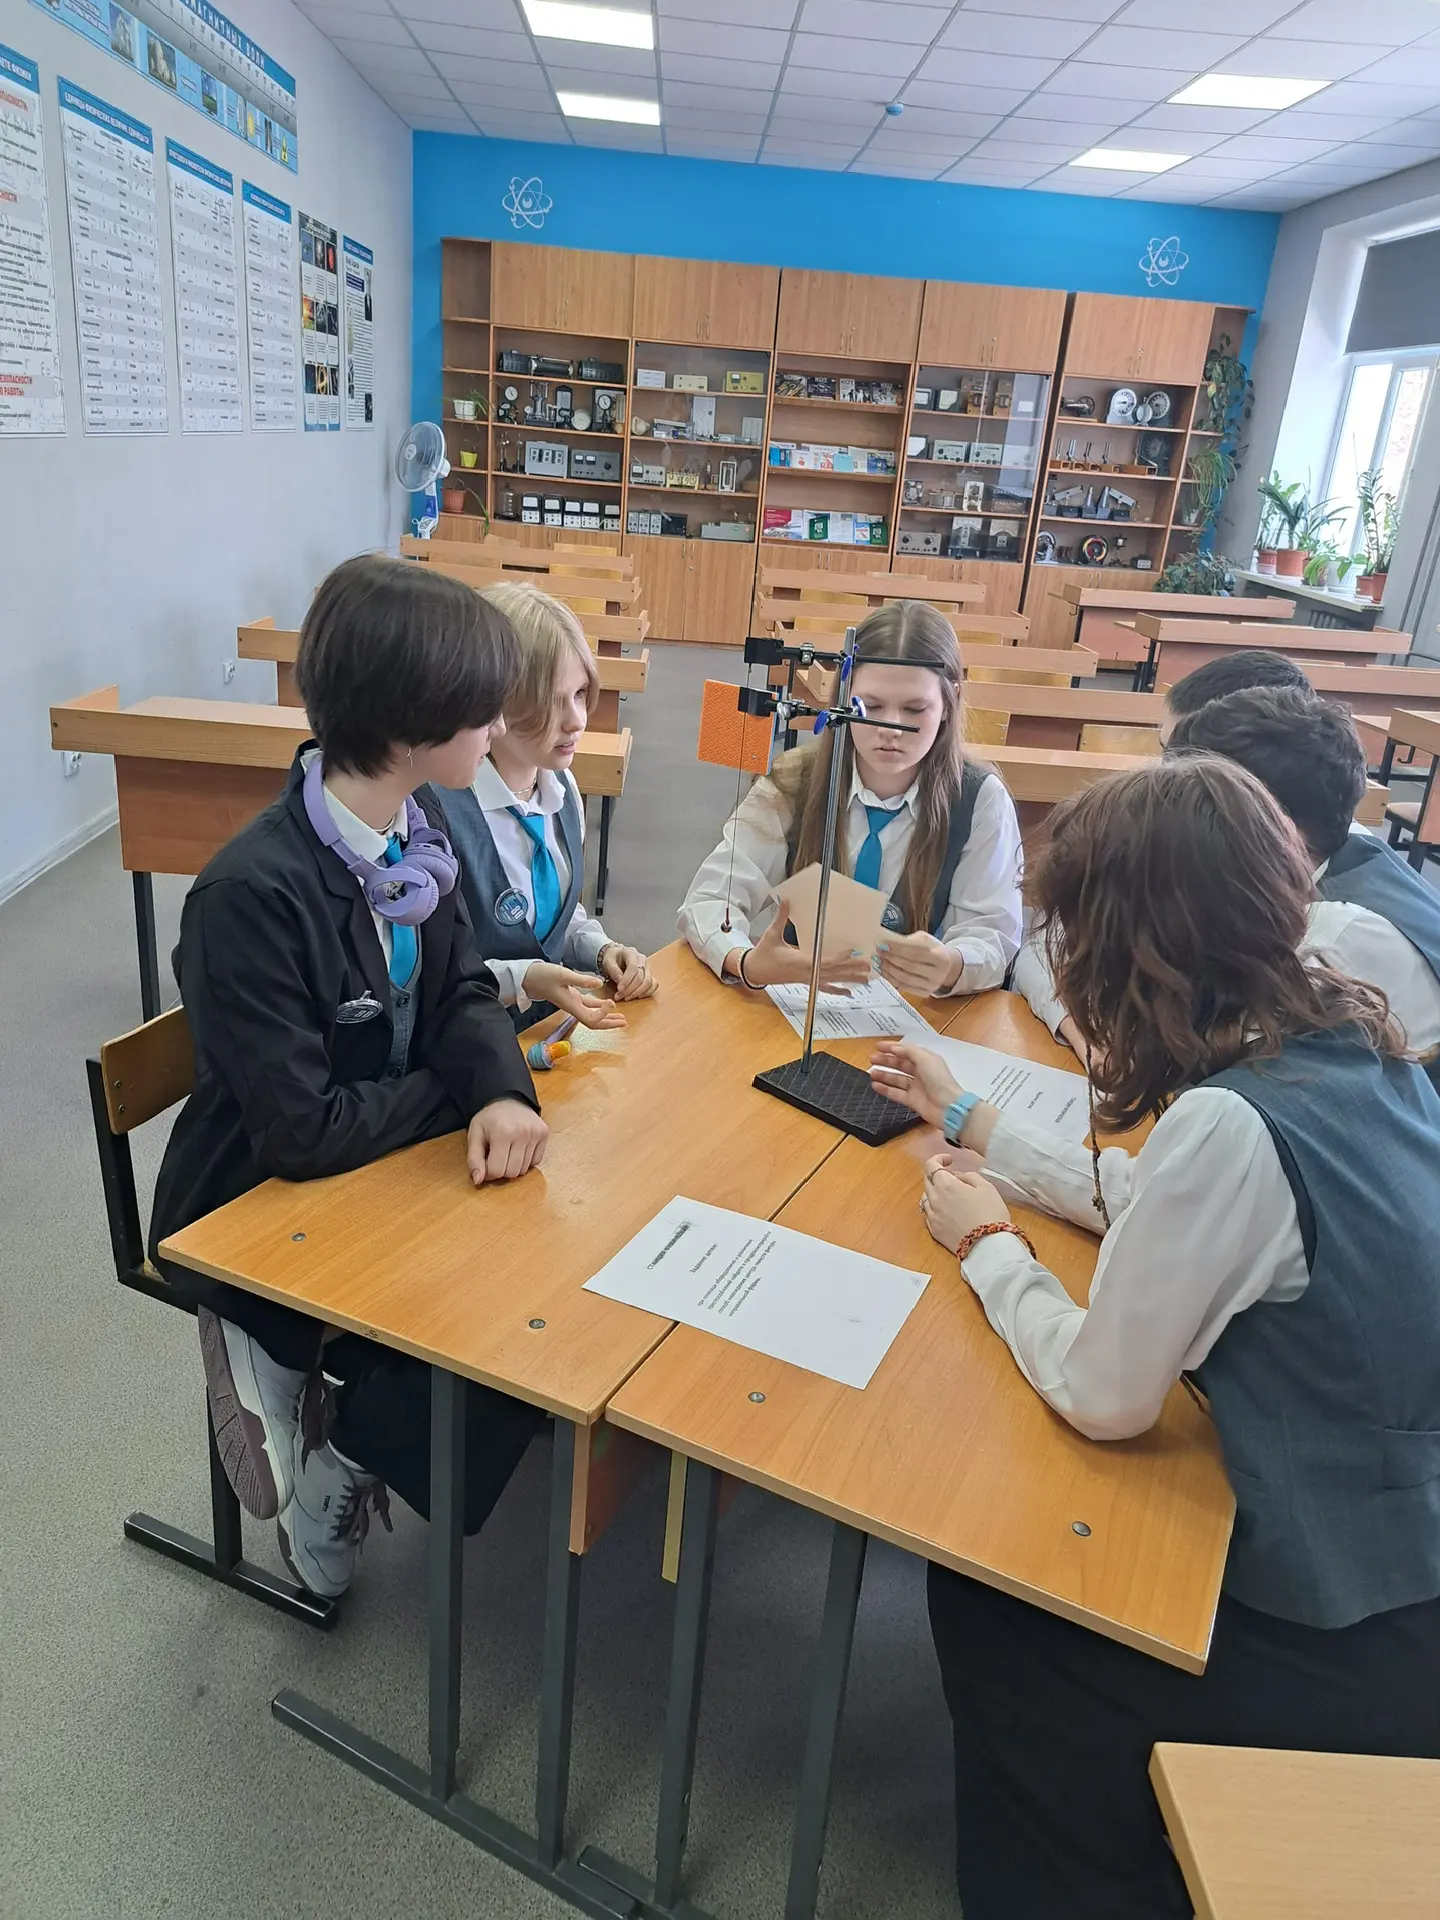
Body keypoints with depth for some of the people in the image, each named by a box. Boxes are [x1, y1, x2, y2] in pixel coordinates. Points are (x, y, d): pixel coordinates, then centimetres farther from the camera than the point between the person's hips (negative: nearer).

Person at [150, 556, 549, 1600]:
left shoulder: (414, 825, -5)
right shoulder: (253, 895, -30)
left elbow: (462, 992, -2)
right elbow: (303, 1131, -28)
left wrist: (503, 1090, -23)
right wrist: (467, 1093, -16)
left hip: (380, 1165, 7)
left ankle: (335, 1389, 15)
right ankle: (342, 1463, 15)